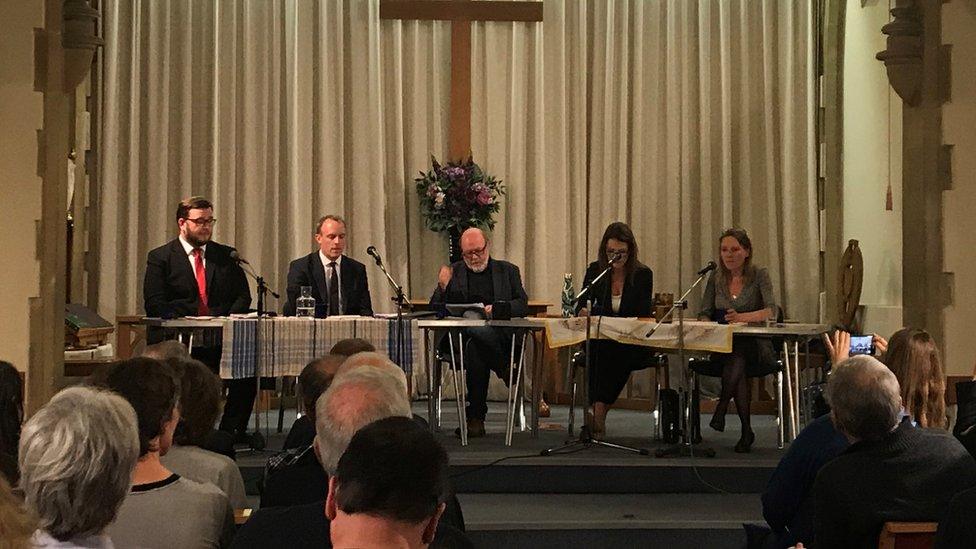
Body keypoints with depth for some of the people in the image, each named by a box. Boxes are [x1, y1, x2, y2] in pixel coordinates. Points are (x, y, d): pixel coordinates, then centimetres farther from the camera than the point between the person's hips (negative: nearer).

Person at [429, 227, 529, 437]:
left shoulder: (507, 271, 17)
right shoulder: (453, 272, 18)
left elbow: (522, 305, 7)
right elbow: (435, 310, 12)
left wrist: (498, 308, -14)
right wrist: (443, 287, -9)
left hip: (500, 337, -1)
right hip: (459, 338, 1)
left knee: (475, 346, -37)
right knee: (474, 346, -37)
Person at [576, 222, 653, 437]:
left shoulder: (643, 274, -3)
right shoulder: (595, 270, 4)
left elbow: (643, 316, -7)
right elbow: (581, 306, 2)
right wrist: (583, 312, -23)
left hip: (632, 345, -2)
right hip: (600, 342, 2)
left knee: (617, 354, -35)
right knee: (595, 352, -34)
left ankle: (599, 411, -31)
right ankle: (598, 412, -33)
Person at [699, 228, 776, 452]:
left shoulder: (759, 275, 0)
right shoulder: (716, 278, 11)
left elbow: (772, 310, -14)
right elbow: (704, 314, 8)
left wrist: (743, 317, -31)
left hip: (755, 345, -2)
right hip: (722, 346, 2)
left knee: (737, 356, -38)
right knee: (737, 363, -34)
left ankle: (721, 409, -23)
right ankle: (746, 429, -25)